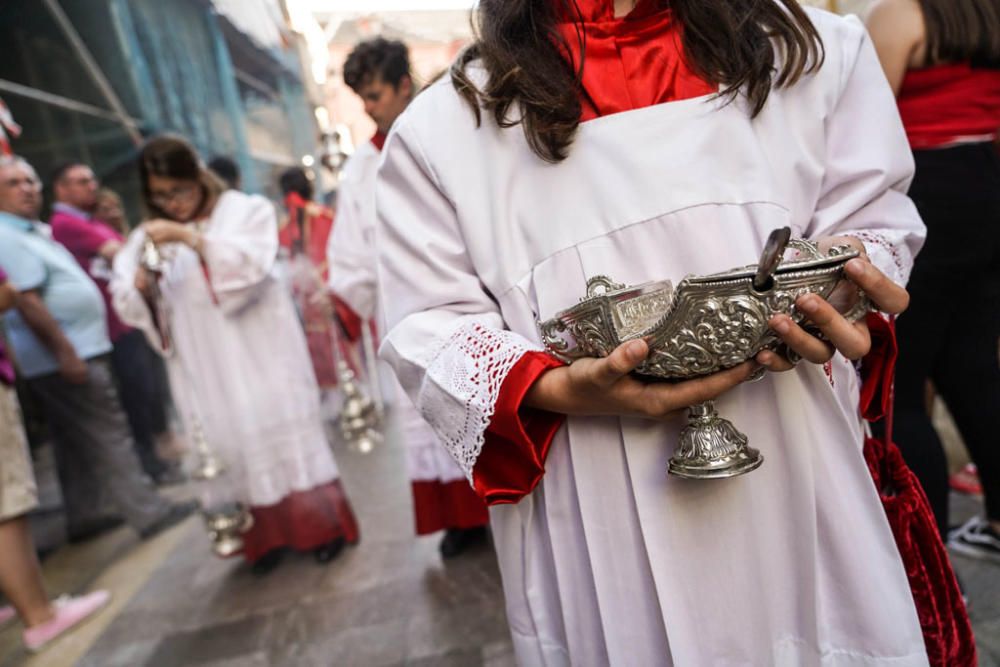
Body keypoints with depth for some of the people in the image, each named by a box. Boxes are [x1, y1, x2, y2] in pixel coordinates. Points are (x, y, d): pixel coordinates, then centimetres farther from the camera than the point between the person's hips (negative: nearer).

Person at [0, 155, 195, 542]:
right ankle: (149, 514, 1)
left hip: (77, 351, 10)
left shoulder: (31, 232, 18)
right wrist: (65, 351, -25)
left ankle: (83, 517, 27)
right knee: (110, 436, -6)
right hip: (64, 357, -10)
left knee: (76, 442, 16)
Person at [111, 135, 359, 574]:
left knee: (279, 425, 0)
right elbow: (126, 303, 8)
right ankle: (267, 535, 14)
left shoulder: (246, 210, 2)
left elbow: (251, 262, -13)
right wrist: (142, 284, -14)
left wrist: (191, 237, -21)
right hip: (202, 364, 3)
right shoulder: (149, 237, 11)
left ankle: (323, 524, 13)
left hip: (258, 350, -3)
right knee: (229, 439, 1)